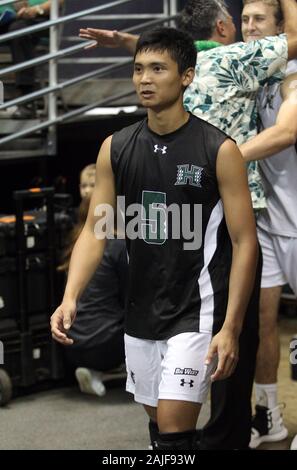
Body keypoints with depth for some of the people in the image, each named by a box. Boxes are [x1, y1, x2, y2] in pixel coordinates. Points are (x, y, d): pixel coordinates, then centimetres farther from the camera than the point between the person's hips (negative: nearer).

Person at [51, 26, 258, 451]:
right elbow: (95, 231, 3)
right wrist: (70, 297, -13)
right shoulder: (115, 148, 2)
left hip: (196, 312, -5)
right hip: (141, 312, 5)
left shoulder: (219, 150, -11)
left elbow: (244, 243, -10)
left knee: (174, 430, -12)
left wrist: (230, 328, -16)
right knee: (160, 422, 16)